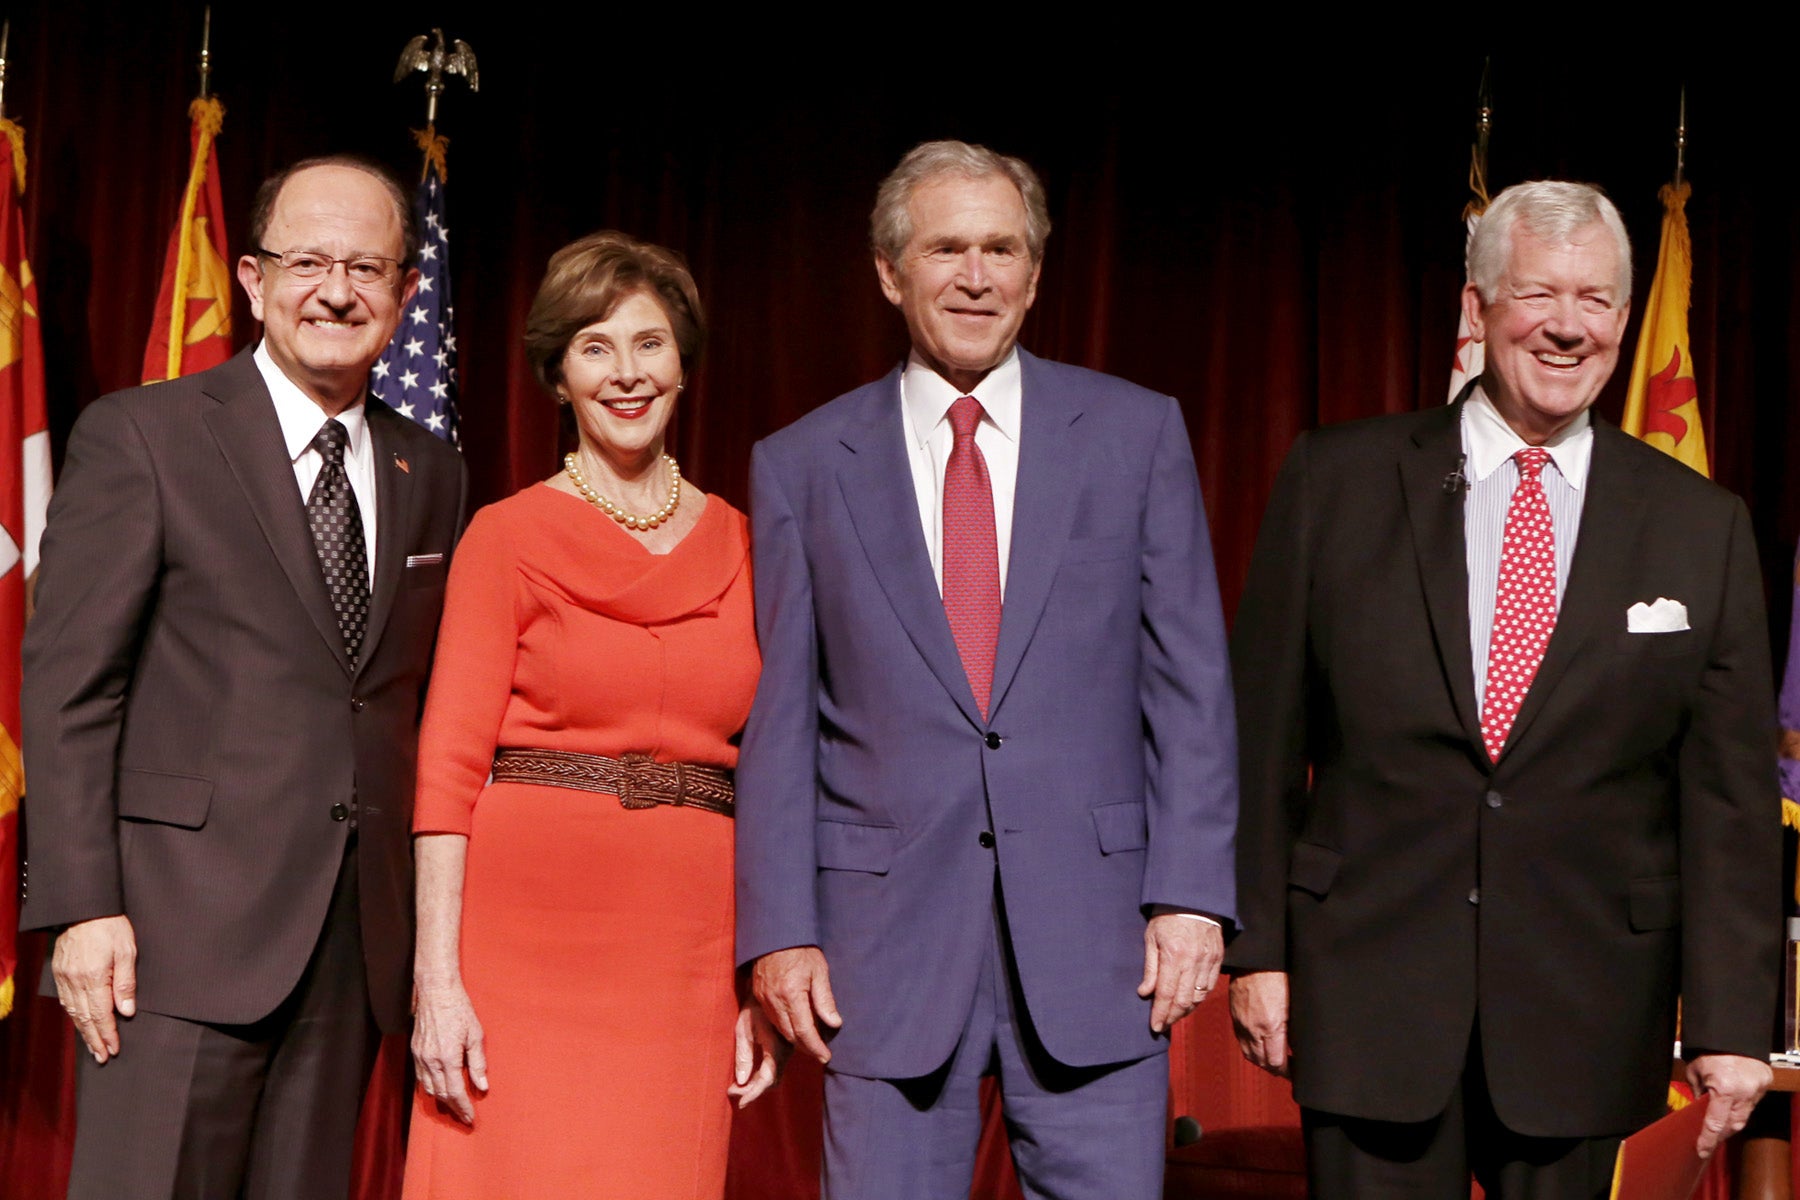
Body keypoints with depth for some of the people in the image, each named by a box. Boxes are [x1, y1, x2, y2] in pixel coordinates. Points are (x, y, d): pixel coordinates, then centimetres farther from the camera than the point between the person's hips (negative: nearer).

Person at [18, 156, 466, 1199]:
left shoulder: (432, 475, 13)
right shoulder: (140, 436, 0)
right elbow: (67, 684, -5)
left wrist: (433, 933, 10)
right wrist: (82, 907, -13)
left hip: (359, 945, 5)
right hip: (184, 926, -4)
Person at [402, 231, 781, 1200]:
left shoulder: (741, 547, 12)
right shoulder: (508, 538, 3)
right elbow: (449, 762, -3)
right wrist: (436, 978, -11)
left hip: (685, 954, 3)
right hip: (527, 930, -3)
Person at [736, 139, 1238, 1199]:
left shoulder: (1138, 433, 6)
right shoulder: (803, 465, 7)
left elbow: (1191, 684, 4)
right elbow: (781, 716, 6)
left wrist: (1191, 895, -4)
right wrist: (780, 930, -1)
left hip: (1093, 922, 0)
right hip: (886, 930, 0)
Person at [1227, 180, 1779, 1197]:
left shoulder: (1702, 528, 3)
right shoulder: (1337, 482, 0)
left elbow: (1729, 797, 2)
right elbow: (1265, 737, 2)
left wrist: (1731, 1019, -2)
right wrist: (1257, 948, -1)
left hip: (1585, 1002, 1)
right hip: (1368, 985, -1)